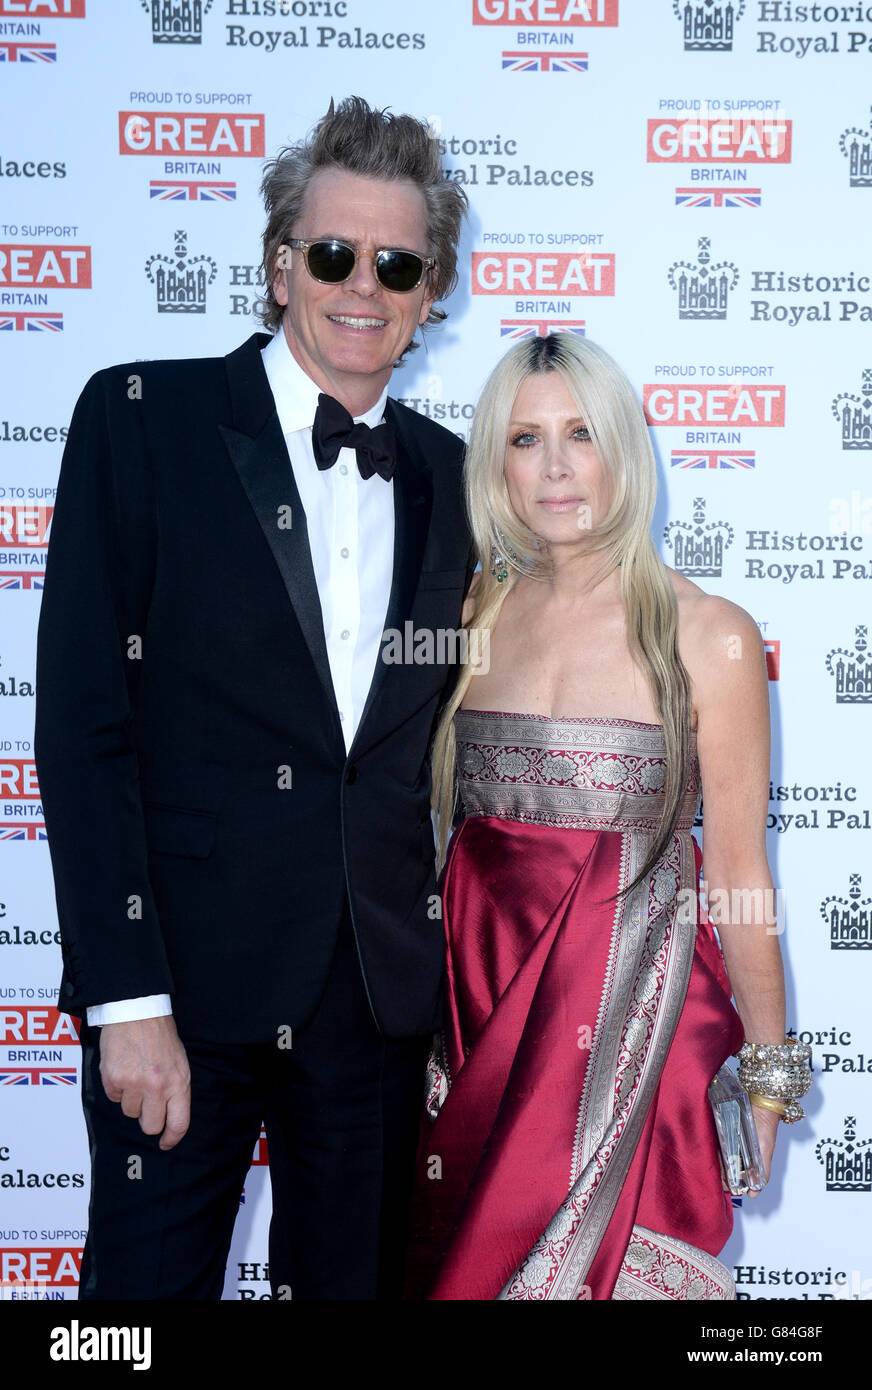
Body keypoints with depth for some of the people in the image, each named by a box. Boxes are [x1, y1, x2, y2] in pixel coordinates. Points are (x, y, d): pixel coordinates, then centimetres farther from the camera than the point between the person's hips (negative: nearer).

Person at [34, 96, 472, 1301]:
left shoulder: (448, 476, 10)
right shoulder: (144, 417, -4)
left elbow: (442, 743, 12)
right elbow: (83, 722, -9)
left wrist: (453, 979, 7)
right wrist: (128, 998, -14)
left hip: (384, 995, 4)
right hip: (187, 979, -4)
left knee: (358, 1276, 15)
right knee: (149, 1278, 5)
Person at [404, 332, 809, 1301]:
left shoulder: (709, 636, -7)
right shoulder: (475, 611, 5)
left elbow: (739, 873, -4)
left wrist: (767, 1074, 1)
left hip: (633, 1004, -3)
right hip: (479, 997, 4)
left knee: (599, 1266, 3)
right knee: (460, 1259, 13)